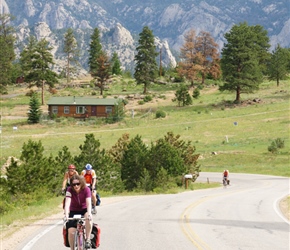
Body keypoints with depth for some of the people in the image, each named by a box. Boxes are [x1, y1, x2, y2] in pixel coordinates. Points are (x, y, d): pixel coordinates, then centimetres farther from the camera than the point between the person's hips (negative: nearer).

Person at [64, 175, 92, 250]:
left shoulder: (86, 189, -20)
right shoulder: (69, 190, -19)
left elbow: (88, 202, -31)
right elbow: (67, 203, -31)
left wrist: (89, 213, -49)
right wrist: (66, 215, -47)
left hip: (84, 210, -1)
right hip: (74, 211, 1)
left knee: (88, 218, -37)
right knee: (71, 232, -17)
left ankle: (88, 239, -24)